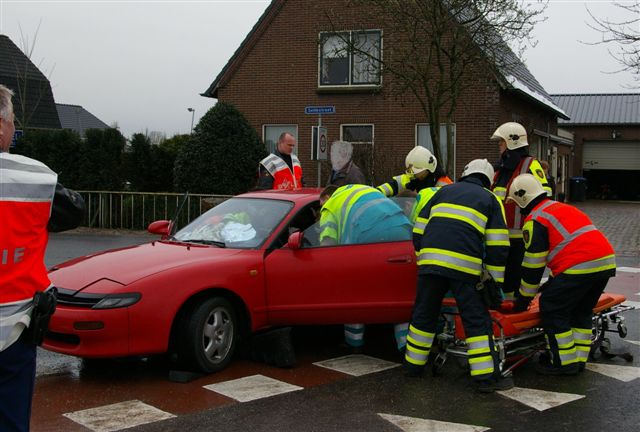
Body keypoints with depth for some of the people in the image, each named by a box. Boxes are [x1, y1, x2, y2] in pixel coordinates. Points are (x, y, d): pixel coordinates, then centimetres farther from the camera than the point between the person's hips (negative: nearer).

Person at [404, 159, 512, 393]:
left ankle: (414, 364, 28)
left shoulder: (443, 191, 27)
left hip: (431, 260, 3)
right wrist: (496, 280, 16)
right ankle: (486, 377, 1)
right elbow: (497, 245, 9)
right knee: (477, 320, 3)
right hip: (465, 265, -3)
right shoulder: (490, 200, 19)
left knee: (424, 314, 17)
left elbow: (419, 230, 22)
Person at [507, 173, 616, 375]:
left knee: (551, 308, 2)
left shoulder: (535, 220, 0)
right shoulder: (564, 208, 27)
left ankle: (565, 363, 5)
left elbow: (533, 264, 0)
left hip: (580, 267, -9)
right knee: (581, 311, 21)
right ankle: (579, 359, 24)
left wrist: (524, 298, 11)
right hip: (607, 261, 9)